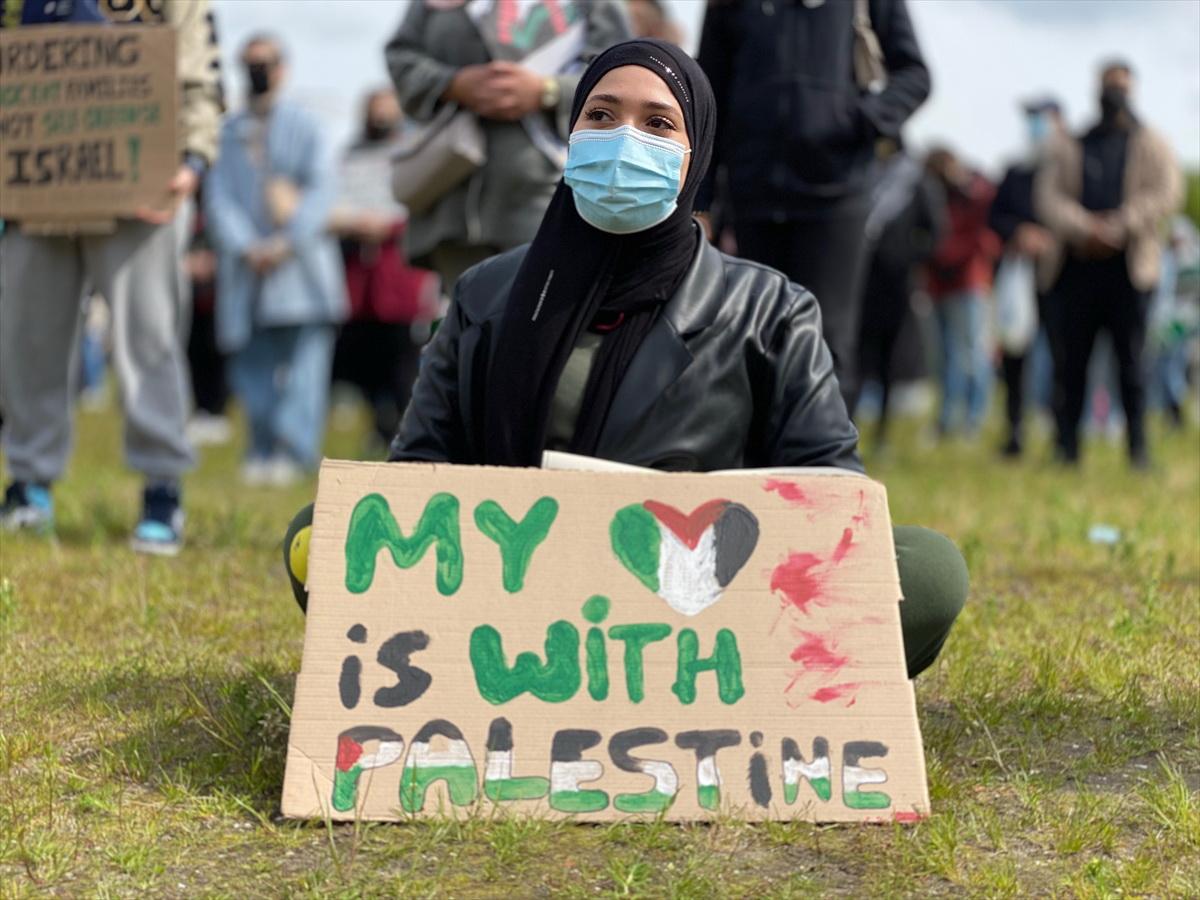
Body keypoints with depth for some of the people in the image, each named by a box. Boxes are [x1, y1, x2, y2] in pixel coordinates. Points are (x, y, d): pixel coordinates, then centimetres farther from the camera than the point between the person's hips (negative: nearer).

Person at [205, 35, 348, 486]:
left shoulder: (305, 126, 10)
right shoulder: (226, 133, 13)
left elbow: (323, 189, 1)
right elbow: (218, 197, 6)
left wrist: (287, 242, -12)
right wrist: (247, 247, -10)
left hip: (301, 261, -2)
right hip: (248, 264, 2)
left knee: (306, 359, -13)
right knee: (252, 364, 1)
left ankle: (294, 450, -19)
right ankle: (261, 453, 9)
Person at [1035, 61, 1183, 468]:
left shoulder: (1149, 144, 11)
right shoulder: (1069, 147, 15)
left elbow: (1167, 193, -3)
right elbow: (1047, 195, 3)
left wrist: (1118, 228, -14)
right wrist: (1083, 229, -15)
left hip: (1128, 265, -1)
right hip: (1079, 263, 2)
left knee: (1130, 357, -3)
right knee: (1074, 357, 0)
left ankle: (1138, 448, 1)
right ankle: (1067, 446, 3)